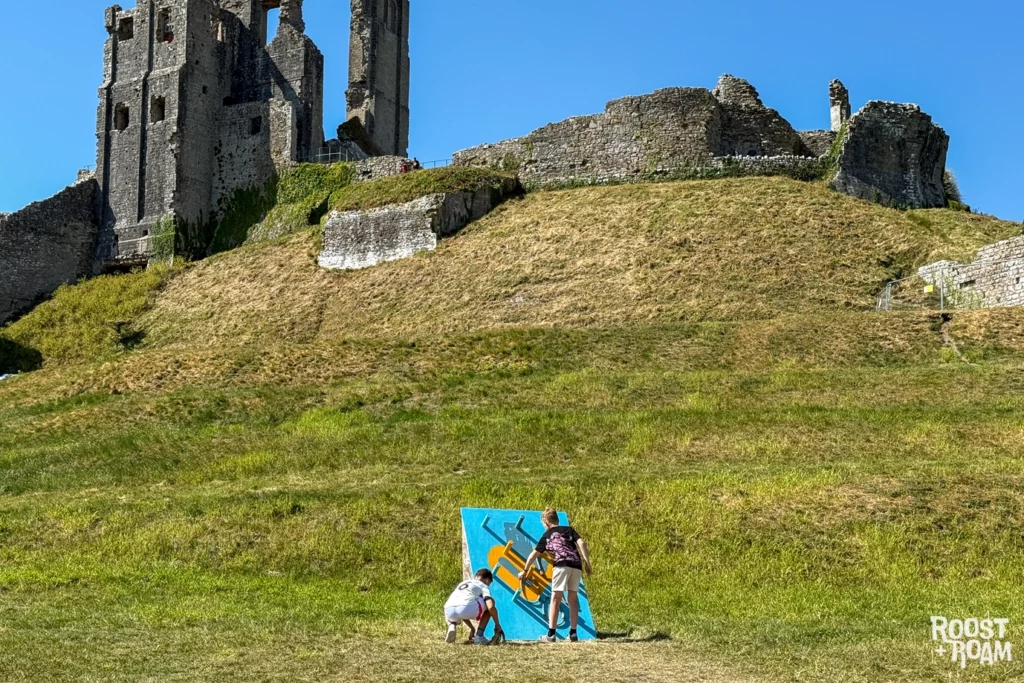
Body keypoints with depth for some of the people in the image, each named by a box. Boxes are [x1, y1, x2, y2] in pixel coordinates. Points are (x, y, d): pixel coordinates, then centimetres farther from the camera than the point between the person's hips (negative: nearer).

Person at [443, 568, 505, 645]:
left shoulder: (462, 583, 38)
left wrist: (472, 628, 51)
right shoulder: (483, 586, 21)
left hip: (449, 610, 6)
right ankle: (479, 636, 12)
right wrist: (497, 624, 17)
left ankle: (452, 626, 8)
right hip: (466, 609, -6)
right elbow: (491, 607, 3)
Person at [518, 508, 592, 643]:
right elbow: (581, 543, 6)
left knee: (556, 598, -1)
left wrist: (525, 570, 40)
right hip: (576, 566, 3)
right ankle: (573, 633, 11)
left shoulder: (547, 535, 21)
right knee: (573, 598, 12)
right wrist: (587, 563, 4)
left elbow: (534, 555, 28)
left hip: (562, 565, -3)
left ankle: (551, 634, -6)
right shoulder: (569, 529, 23)